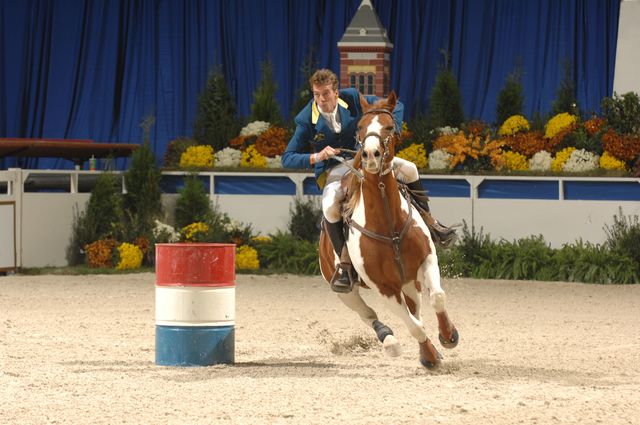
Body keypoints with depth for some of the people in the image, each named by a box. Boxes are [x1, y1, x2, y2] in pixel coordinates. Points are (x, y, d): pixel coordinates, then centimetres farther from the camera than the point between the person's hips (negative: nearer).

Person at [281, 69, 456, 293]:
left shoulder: (352, 100, -9)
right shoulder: (307, 121, -14)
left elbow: (396, 106, 0)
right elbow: (287, 159, -13)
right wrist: (316, 157, -29)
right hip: (333, 171, -3)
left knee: (408, 169, -15)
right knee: (330, 206, -34)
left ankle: (427, 221, 7)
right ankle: (346, 264, -21)